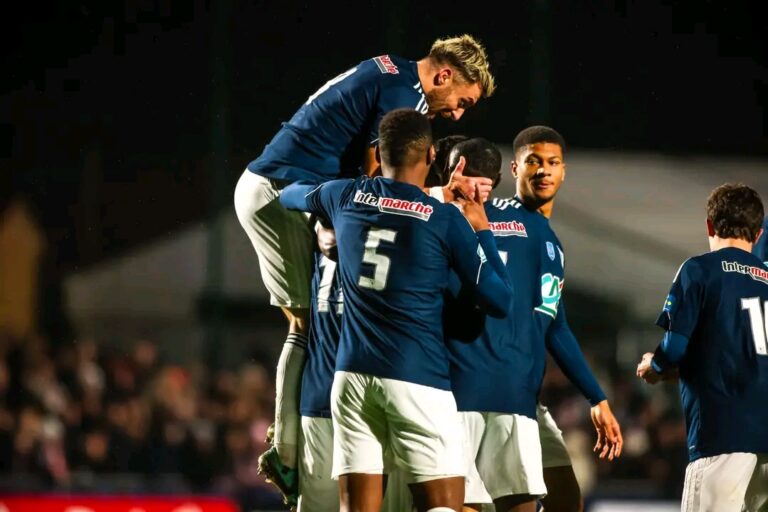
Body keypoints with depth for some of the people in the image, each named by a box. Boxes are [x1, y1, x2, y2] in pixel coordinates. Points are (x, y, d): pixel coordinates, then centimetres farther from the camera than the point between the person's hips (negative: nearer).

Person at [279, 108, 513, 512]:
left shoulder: (345, 197, 6)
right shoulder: (446, 219, -5)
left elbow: (289, 195, 31)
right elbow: (499, 302, 2)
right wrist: (481, 231, 13)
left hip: (352, 376, 4)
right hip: (417, 380, -4)